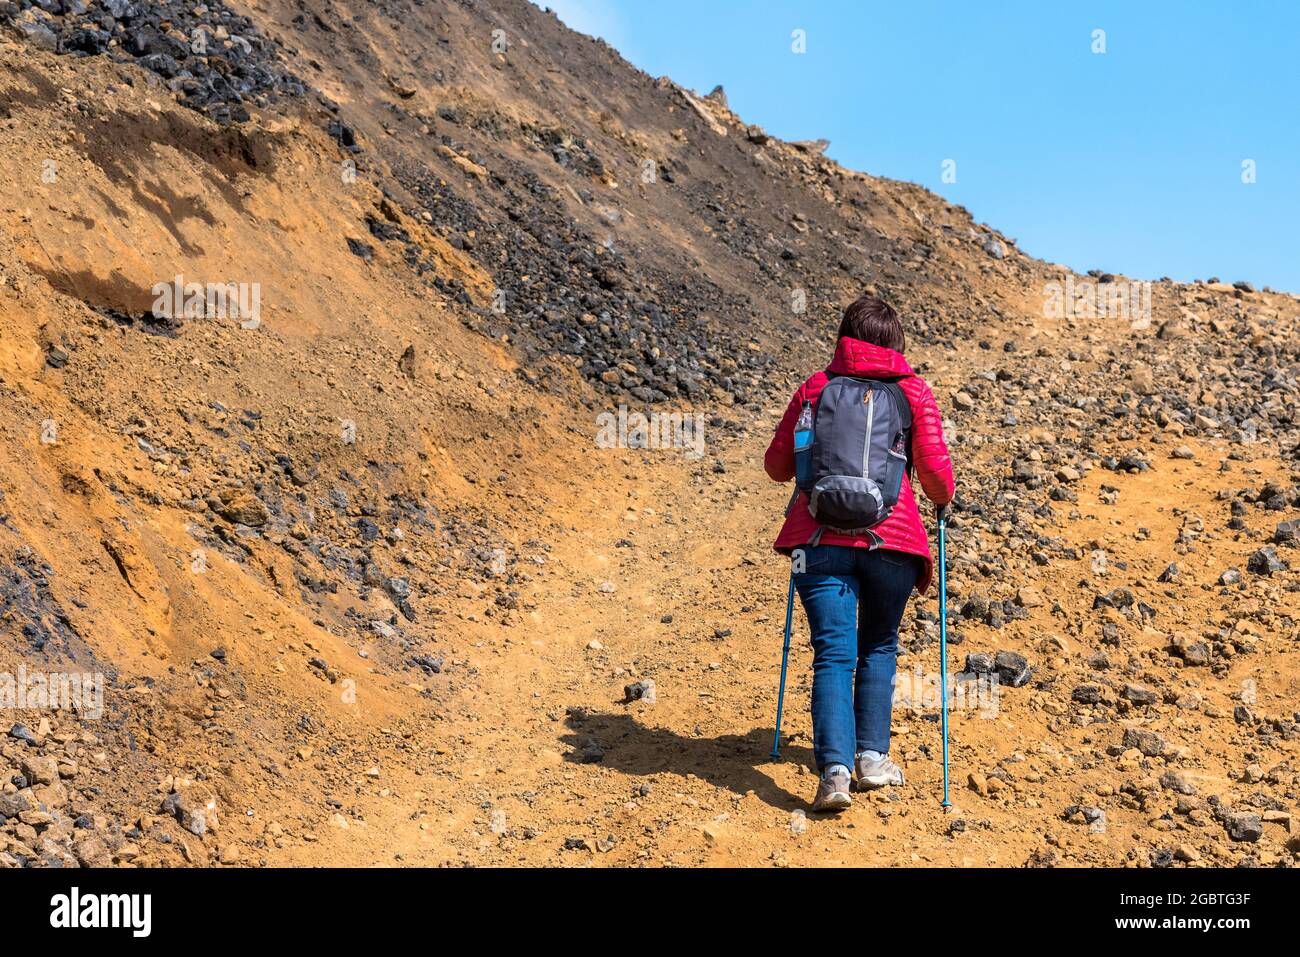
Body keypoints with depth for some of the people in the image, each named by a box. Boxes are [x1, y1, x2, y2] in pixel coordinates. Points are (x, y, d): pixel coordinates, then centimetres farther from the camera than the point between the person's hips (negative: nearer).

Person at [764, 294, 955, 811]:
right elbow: (934, 467, 0)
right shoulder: (913, 390, 6)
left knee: (833, 654, -1)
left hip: (821, 538, 0)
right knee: (878, 647, 19)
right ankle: (873, 756, 15)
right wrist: (943, 499, 22)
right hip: (891, 537, 0)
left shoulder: (816, 387, 10)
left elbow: (777, 465, 13)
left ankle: (834, 769, -16)